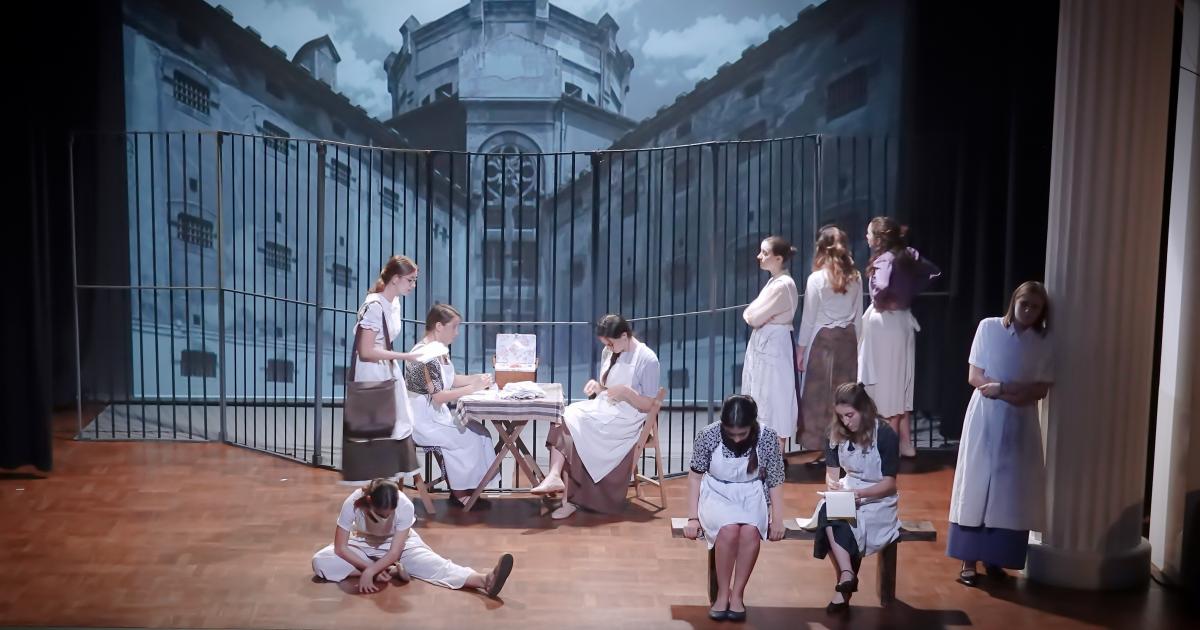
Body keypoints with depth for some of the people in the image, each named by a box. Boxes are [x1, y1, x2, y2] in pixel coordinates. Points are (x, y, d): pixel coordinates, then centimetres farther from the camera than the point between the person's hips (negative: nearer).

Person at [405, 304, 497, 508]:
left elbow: (448, 381, 14)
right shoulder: (427, 355, -22)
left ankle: (462, 490, 3)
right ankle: (460, 493, 5)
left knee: (480, 433, -1)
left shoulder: (438, 350, 9)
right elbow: (438, 396, -25)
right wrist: (472, 388, -21)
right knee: (469, 439, -11)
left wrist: (476, 378, -2)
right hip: (424, 421, -9)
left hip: (436, 415, 9)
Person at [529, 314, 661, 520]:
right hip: (603, 409, 7)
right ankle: (555, 477, -33)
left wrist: (626, 391, -23)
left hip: (625, 419, -7)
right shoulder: (608, 353, 11)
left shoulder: (647, 359, -10)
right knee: (565, 416, -22)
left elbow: (648, 406, -9)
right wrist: (597, 386, -3)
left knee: (575, 424, -26)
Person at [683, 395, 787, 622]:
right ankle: (722, 593, -14)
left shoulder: (768, 437, -15)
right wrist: (693, 517, -11)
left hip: (752, 496, 1)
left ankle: (737, 593, -15)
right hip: (717, 495, -1)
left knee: (750, 530, -33)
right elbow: (696, 475, -5)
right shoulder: (708, 435, -17)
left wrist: (777, 518, -13)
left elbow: (775, 481, -5)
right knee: (729, 529, -33)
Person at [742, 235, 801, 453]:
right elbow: (750, 314, 14)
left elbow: (755, 318, -19)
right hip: (763, 345, 10)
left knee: (774, 406, -2)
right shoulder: (774, 282, 13)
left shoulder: (783, 285, -18)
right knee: (763, 405, 14)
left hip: (773, 347, -10)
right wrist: (756, 315, -6)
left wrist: (753, 315, 0)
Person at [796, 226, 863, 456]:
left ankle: (817, 447, 5)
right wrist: (855, 343, 16)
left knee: (818, 394, 3)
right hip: (848, 339, 4)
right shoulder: (855, 278, 1)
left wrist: (801, 348, 2)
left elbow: (809, 317, -6)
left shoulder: (816, 279, -9)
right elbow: (858, 316, 6)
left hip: (823, 340, -4)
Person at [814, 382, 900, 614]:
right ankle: (847, 576, -35)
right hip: (848, 492, 4)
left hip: (878, 498, -4)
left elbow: (889, 483, -12)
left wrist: (859, 493, -28)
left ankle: (845, 578, -19)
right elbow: (831, 472, 4)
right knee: (828, 510, -32)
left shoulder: (885, 434, -12)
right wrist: (832, 484, -21)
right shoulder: (837, 433, 1)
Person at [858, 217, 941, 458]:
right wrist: (911, 293, 9)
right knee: (901, 382, 15)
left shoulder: (884, 260, -18)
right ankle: (905, 443, 22)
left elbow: (882, 291, -34)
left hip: (886, 323, -8)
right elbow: (934, 273, 15)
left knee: (887, 383, 0)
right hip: (903, 321, 8)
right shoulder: (909, 255, 5)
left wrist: (881, 303, -13)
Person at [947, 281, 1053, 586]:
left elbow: (1041, 390, -3)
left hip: (1021, 424, 2)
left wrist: (1001, 387, -16)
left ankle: (994, 557, 16)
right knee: (976, 487, 0)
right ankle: (968, 561, 4)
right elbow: (975, 377, -6)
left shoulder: (1044, 341, 2)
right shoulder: (989, 327, -3)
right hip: (985, 419, -2)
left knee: (1011, 492, 4)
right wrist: (1019, 390, -14)